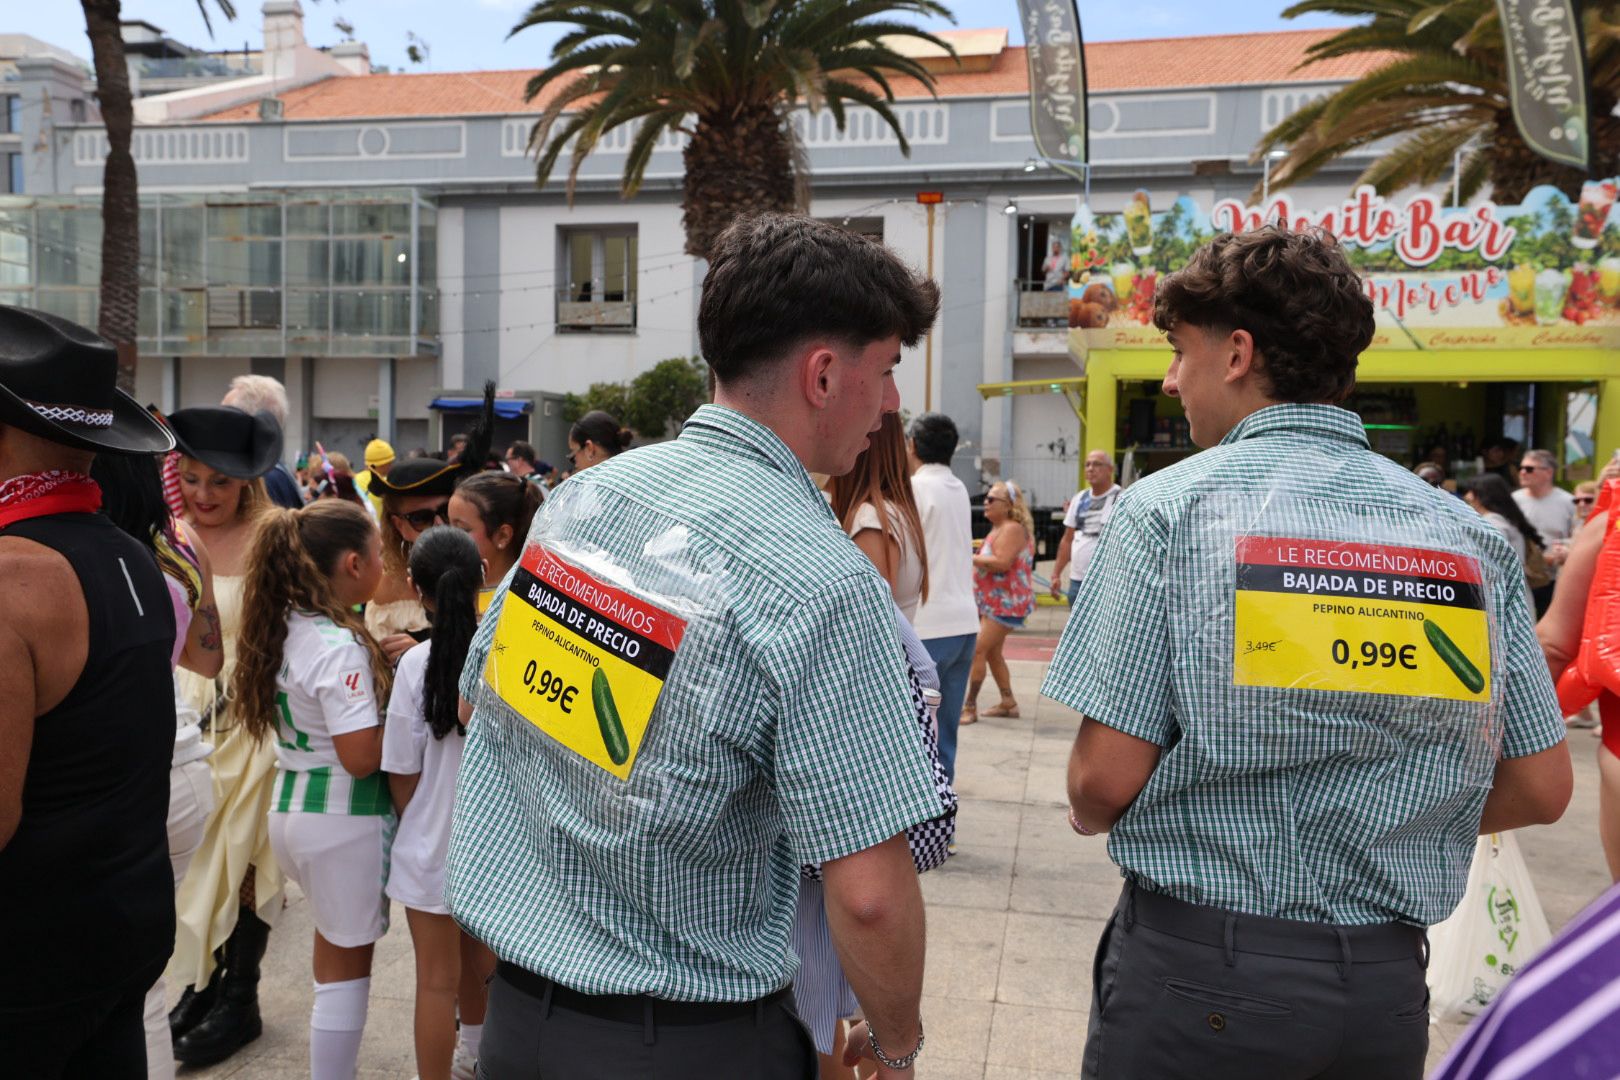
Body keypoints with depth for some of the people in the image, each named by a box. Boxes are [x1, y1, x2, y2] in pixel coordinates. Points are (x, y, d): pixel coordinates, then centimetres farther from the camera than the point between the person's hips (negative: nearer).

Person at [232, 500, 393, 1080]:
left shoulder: (287, 628, 4)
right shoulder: (341, 646, -21)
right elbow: (362, 757, -23)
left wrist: (379, 661, 4)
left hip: (291, 808, 8)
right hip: (343, 820, -8)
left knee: (334, 954, 20)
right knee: (346, 968, 5)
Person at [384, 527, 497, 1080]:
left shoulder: (417, 663, -18)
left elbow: (403, 775, -10)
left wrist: (412, 824, 9)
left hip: (434, 843, -3)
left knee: (437, 979, 10)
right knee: (479, 957, 26)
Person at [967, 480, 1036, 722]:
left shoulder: (1012, 529, -17)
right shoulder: (998, 528, 15)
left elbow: (1002, 563, -28)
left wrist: (970, 558, -21)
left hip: (1006, 604, -11)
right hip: (992, 601, 11)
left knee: (977, 651, -13)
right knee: (992, 653, 16)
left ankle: (970, 706, -8)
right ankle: (1008, 703, 25)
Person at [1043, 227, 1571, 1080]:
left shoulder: (1169, 507, -13)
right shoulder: (1470, 534, -1)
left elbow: (1106, 777, -16)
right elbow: (1541, 789, 3)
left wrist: (1086, 813, 6)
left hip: (1198, 969, -4)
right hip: (1389, 980, 4)